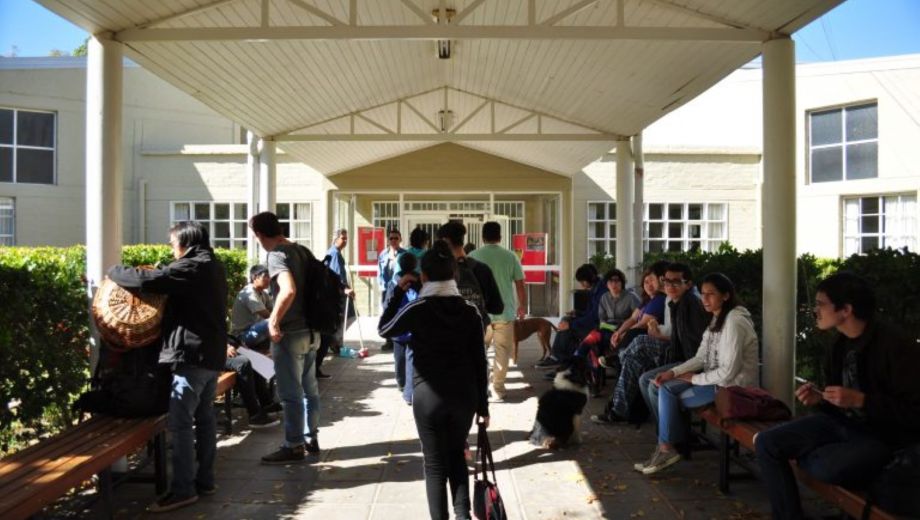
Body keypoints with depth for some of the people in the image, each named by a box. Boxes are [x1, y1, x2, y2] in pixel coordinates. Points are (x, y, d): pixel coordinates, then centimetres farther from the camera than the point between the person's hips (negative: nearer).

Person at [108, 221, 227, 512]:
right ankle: (205, 480, 19)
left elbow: (147, 280, -20)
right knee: (204, 418, 13)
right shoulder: (213, 267, 17)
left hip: (192, 355, -10)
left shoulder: (192, 267, -13)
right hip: (212, 354, 10)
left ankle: (183, 489, -3)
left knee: (179, 422, -6)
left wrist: (114, 272, -3)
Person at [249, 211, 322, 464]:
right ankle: (311, 439, 26)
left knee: (290, 393, 1)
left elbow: (288, 290, -32)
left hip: (290, 332, -9)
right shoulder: (301, 250, 10)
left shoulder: (276, 255, -15)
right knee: (308, 388, 16)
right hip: (310, 330, 9)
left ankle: (294, 446, 10)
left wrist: (274, 320, -20)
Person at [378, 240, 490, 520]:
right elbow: (479, 361, 1)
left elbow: (384, 329, 8)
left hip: (428, 395, -3)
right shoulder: (470, 310, -2)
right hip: (464, 394, 3)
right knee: (457, 454, 22)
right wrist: (483, 405, 8)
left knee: (435, 462, 10)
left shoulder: (416, 309, -10)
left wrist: (398, 292, 9)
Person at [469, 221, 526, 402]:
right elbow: (520, 285, 1)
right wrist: (522, 306, 16)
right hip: (505, 311, -1)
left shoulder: (473, 256, -2)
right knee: (502, 351, 7)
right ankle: (497, 390, 8)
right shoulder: (510, 257, -2)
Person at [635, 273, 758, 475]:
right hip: (717, 378, 9)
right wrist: (673, 372, -4)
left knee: (670, 397, -10)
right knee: (666, 389, -5)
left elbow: (728, 372, -25)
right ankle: (668, 445, 0)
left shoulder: (734, 322, -22)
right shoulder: (717, 318, 9)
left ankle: (667, 448, 7)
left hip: (733, 386, -9)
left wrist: (694, 378, -13)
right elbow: (701, 358, 9)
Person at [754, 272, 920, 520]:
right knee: (766, 443, -10)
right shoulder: (839, 344, 5)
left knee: (827, 466, -35)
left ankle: (812, 455, 3)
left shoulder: (896, 346, -20)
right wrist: (819, 397, -6)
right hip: (841, 422, 7)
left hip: (884, 436, -7)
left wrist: (860, 400, -27)